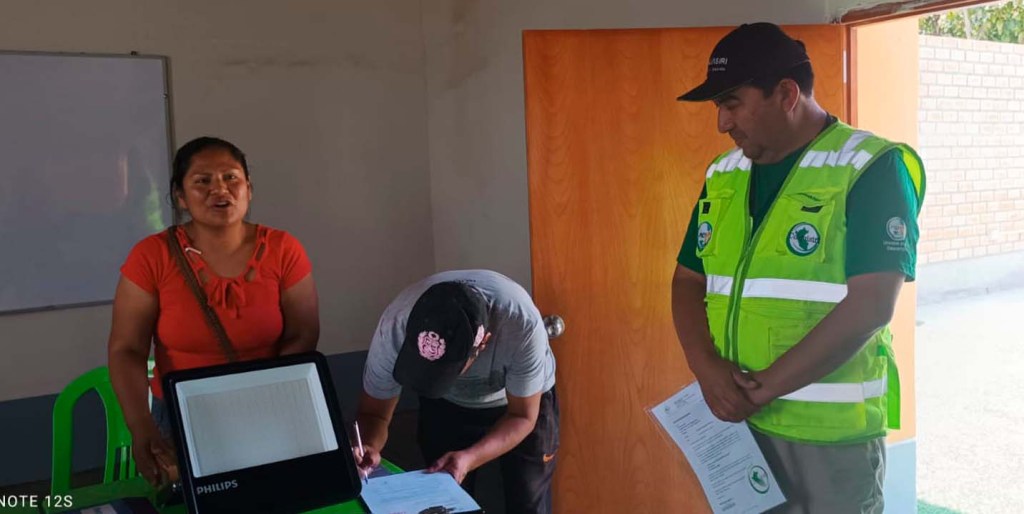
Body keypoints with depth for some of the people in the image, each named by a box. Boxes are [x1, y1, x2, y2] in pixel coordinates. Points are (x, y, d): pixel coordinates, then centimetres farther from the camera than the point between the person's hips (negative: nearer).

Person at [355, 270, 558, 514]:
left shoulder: (521, 322, -40)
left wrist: (469, 458, -41)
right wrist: (368, 447, -41)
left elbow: (523, 417, -25)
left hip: (525, 402, -1)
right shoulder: (395, 326, -34)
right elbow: (373, 412, -19)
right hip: (446, 407, 2)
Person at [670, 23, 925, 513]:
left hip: (833, 433, -5)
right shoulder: (723, 176, 7)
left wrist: (764, 386, -17)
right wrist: (707, 369, -9)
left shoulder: (872, 169, -11)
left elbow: (869, 307, -18)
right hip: (737, 422, 5)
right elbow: (688, 281, 9)